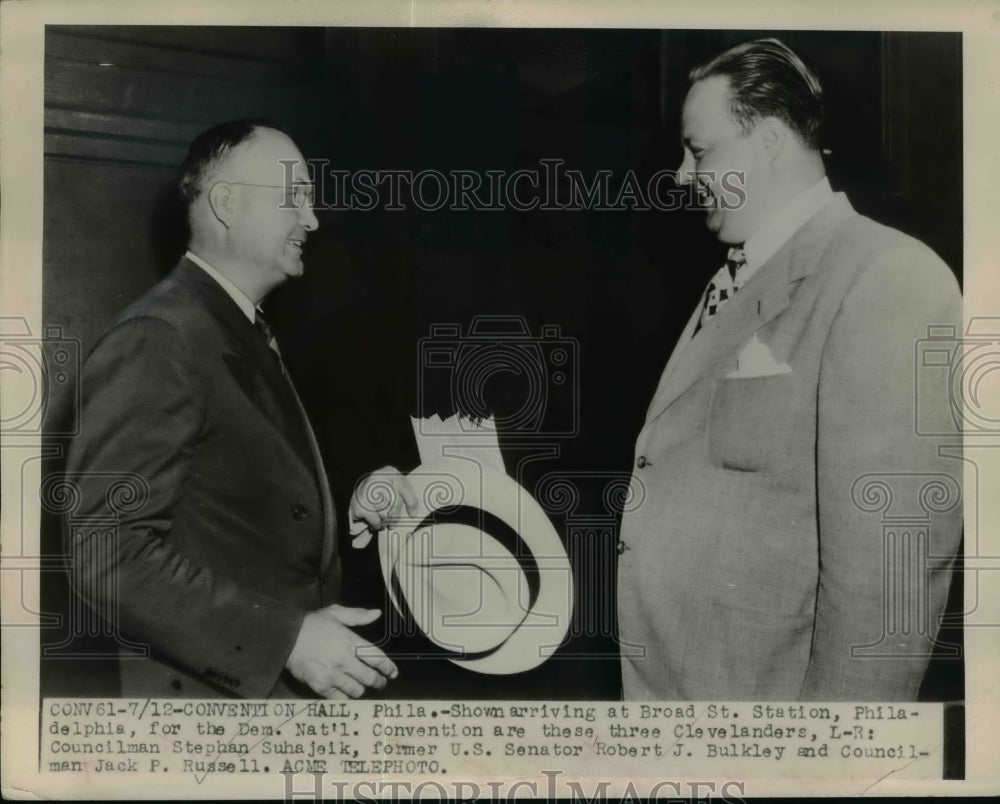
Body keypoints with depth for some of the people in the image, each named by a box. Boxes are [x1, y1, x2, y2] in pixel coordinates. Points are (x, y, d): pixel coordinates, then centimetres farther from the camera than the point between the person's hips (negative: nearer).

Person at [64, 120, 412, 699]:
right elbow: (108, 556, -24)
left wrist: (346, 505, 1)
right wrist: (286, 639, -25)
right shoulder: (157, 340, -18)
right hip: (215, 693, -8)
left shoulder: (249, 334, 10)